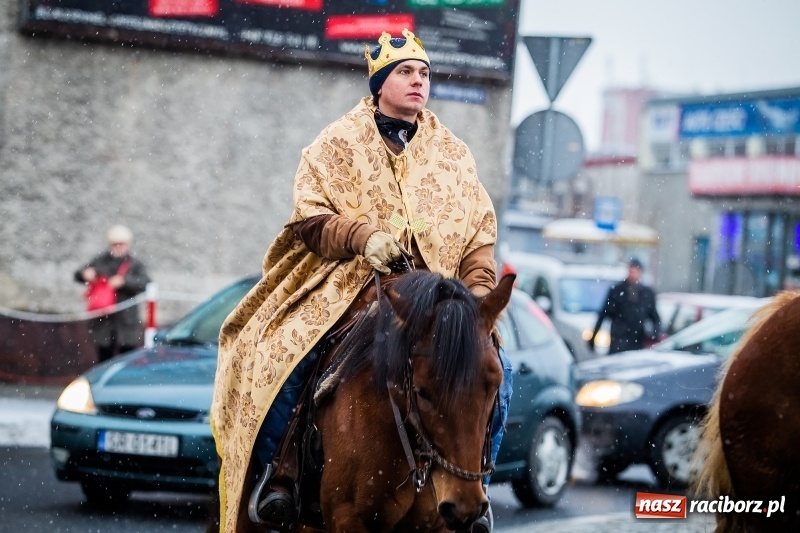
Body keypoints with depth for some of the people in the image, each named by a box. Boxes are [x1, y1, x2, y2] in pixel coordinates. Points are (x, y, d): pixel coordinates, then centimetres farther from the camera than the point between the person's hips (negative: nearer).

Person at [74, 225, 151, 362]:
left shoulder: (135, 265, 3)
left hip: (126, 325, -2)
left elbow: (145, 283, -12)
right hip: (103, 323, 2)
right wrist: (85, 273, -15)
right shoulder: (100, 262, 9)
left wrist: (124, 281, -25)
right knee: (104, 361, 6)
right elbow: (78, 275, 9)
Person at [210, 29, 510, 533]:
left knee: (494, 373, -15)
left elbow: (481, 233, 12)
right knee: (283, 360, -26)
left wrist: (478, 293, -6)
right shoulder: (337, 144, 7)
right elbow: (310, 217, -2)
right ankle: (272, 480, -8)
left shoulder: (455, 154, 16)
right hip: (345, 284, -3)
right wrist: (362, 235, -21)